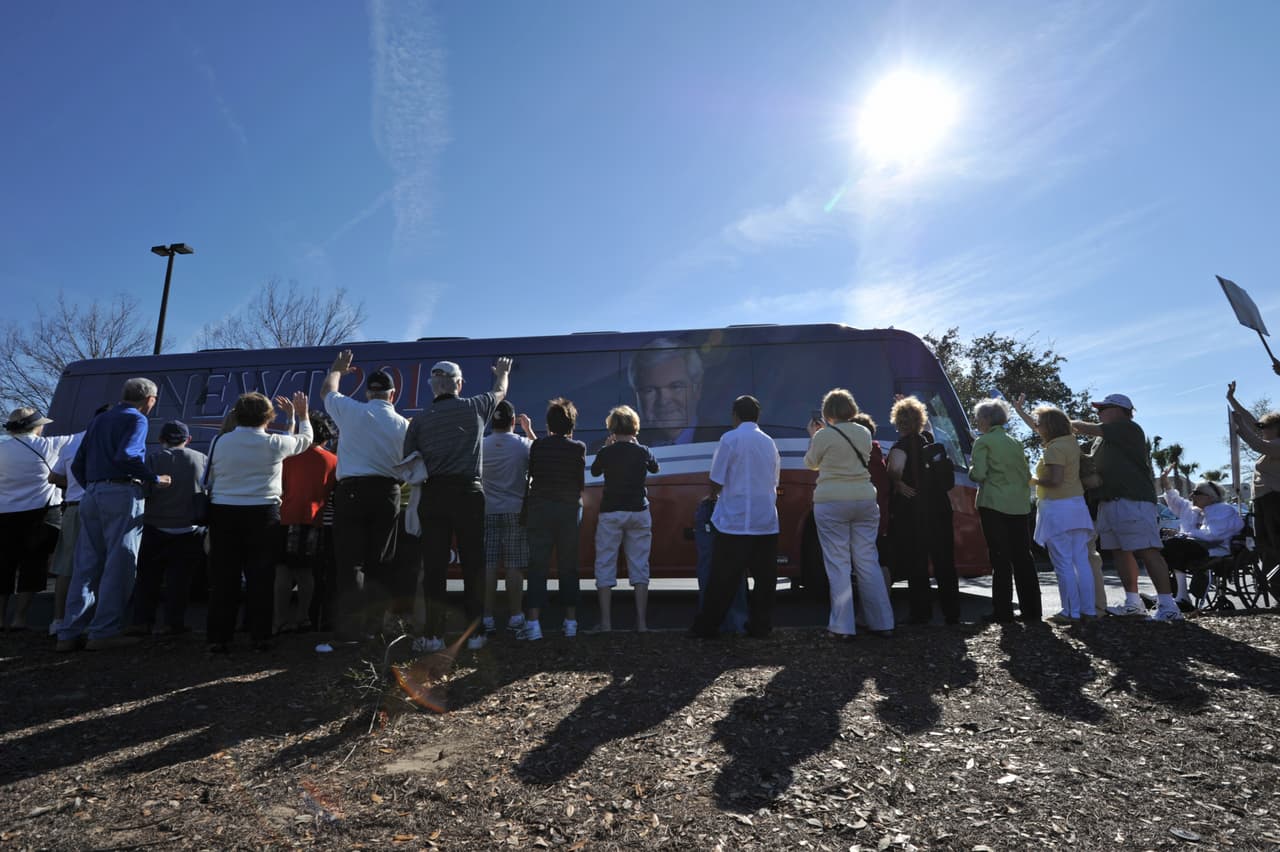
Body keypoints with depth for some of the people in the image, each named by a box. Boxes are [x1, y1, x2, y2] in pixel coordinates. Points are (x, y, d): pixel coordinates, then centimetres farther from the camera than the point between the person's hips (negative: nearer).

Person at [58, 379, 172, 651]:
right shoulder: (136, 419, -3)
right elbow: (125, 455, -19)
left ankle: (70, 633, 10)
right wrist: (155, 479, -11)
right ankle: (104, 632, -4)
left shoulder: (99, 420, 22)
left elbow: (77, 465, 21)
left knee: (86, 565, 9)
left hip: (91, 495, 8)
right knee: (119, 565, -4)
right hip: (121, 494, -8)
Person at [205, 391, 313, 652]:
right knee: (260, 577, 4)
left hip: (223, 513, 3)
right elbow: (304, 440, 13)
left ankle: (218, 638, 12)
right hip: (262, 514, -2)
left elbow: (211, 479, 7)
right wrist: (300, 415, 27)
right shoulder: (273, 443, -5)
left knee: (223, 578, 7)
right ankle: (260, 637, 9)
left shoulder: (221, 442, 3)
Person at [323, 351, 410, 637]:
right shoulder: (403, 424, 5)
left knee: (350, 562, 0)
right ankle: (375, 621, 14)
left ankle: (351, 625, -3)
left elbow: (327, 390, 21)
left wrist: (336, 369, 38)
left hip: (352, 490, -2)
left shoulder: (352, 411, 0)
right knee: (377, 561, 10)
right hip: (388, 493, 2)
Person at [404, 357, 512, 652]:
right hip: (469, 494, -1)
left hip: (433, 495, 1)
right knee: (473, 564, 6)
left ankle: (434, 634, 8)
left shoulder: (420, 420, 5)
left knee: (434, 565, 5)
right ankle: (475, 633, 11)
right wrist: (502, 373, 45)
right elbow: (500, 391, 26)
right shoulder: (475, 407, 4)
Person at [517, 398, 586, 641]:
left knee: (537, 566, 1)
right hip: (570, 510, 0)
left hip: (540, 509, 0)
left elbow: (532, 474, 9)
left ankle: (533, 623, -4)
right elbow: (581, 483, 1)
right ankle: (571, 622, 13)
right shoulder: (578, 448, -3)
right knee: (568, 567, 9)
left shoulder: (538, 445, -2)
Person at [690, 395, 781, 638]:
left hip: (735, 521, -4)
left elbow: (716, 483, -6)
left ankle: (706, 626, 10)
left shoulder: (730, 439, -6)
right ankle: (760, 626, 14)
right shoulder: (770, 443, 10)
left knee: (723, 578, 1)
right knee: (764, 577, 9)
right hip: (767, 522, 5)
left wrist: (716, 492, 15)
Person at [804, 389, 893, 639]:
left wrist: (813, 436, 22)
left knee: (838, 564, 1)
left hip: (832, 502, -5)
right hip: (865, 499, 5)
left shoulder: (823, 436, -6)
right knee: (868, 562, 11)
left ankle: (842, 627, 2)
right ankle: (882, 623, 15)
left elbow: (811, 463, 9)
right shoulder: (864, 433, 9)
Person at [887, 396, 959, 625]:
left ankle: (922, 612, 5)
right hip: (940, 507, 7)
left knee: (915, 563, 2)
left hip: (912, 510, -6)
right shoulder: (929, 440, 9)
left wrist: (898, 484, -10)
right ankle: (952, 613, 17)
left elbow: (895, 470, -29)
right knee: (943, 561, 12)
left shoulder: (903, 445, -12)